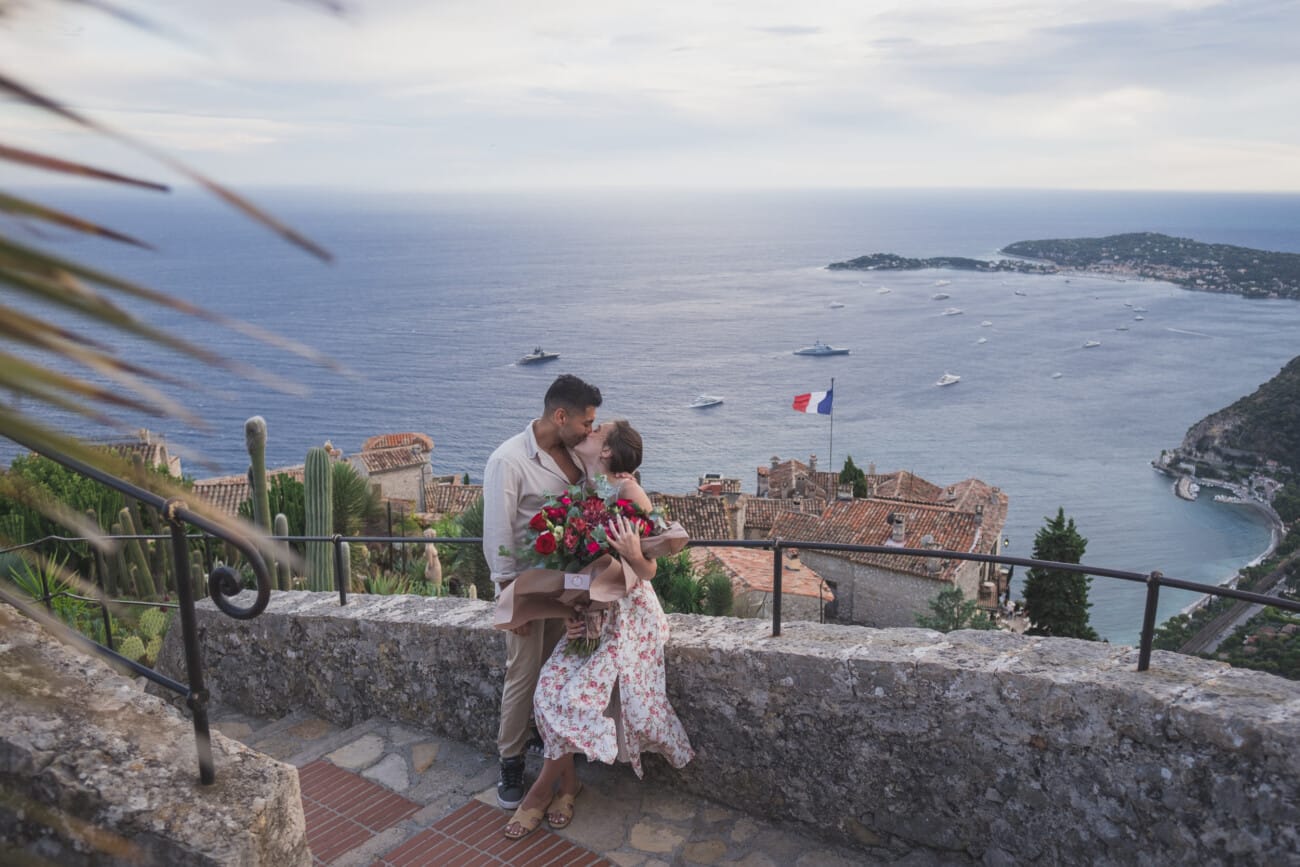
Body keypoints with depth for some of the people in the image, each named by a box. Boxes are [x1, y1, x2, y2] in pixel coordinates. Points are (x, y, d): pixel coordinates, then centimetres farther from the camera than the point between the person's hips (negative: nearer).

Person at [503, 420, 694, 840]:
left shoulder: (628, 492, -12)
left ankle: (544, 788, 7)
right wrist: (570, 613, -4)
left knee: (576, 694, -14)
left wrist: (634, 556, -31)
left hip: (628, 613, -6)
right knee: (551, 685, -11)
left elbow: (648, 572, -10)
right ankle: (566, 782, 9)